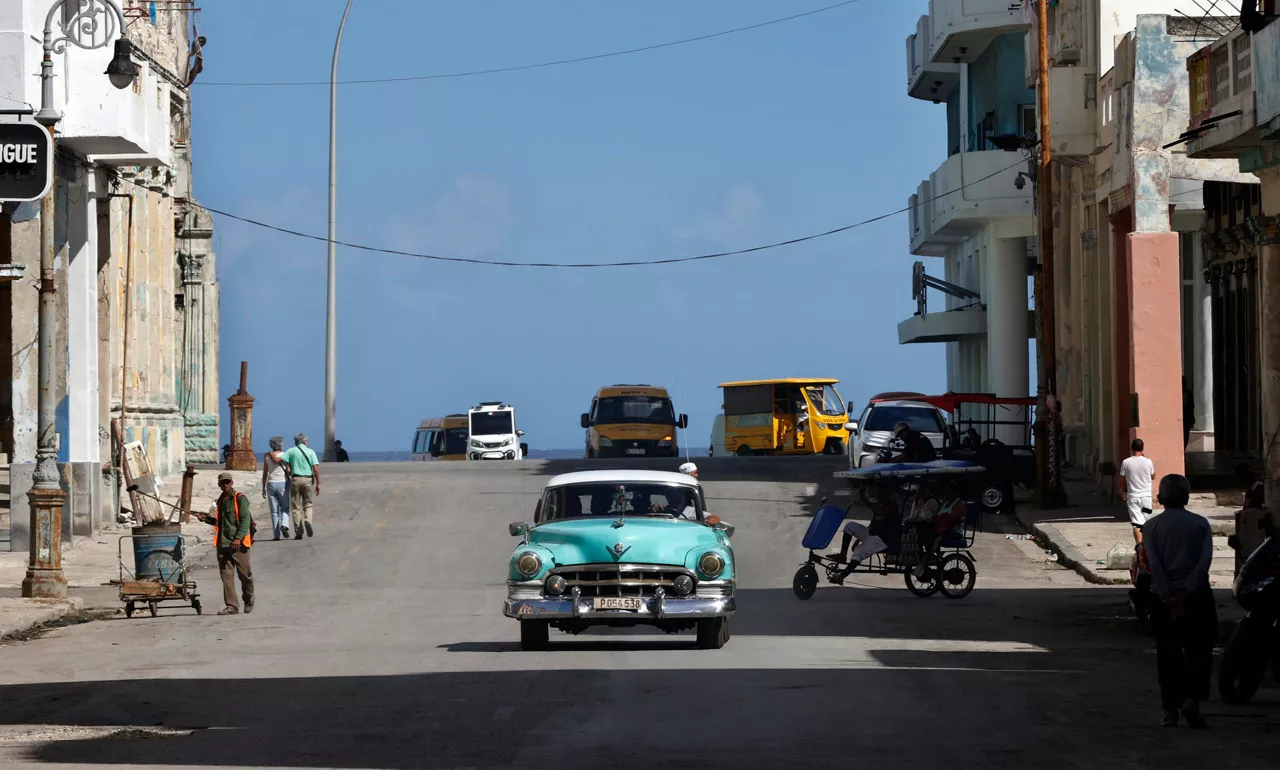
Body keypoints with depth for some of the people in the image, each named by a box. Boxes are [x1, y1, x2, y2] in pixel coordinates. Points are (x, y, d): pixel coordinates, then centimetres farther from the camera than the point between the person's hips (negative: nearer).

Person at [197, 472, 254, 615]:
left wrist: (238, 538, -23)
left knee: (245, 574, 5)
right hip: (223, 544, 6)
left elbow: (245, 520, -13)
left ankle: (249, 602, 25)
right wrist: (208, 519, 10)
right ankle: (232, 606, -2)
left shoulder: (240, 499, -5)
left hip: (239, 544, -6)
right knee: (226, 575, -2)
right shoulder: (220, 500, 16)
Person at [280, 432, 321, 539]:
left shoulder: (291, 451, 3)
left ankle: (298, 532, 2)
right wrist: (318, 484, -1)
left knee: (295, 507, 6)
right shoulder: (310, 452, 5)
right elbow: (316, 468, -4)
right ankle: (307, 521, -12)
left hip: (295, 479, 0)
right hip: (308, 480, 0)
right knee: (307, 504, 16)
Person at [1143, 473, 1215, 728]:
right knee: (1199, 650, 6)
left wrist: (1170, 598, -11)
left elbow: (1154, 563, -9)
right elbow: (1206, 559, -11)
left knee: (1168, 653, 8)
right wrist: (1187, 590, -13)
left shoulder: (1151, 526, 1)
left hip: (1164, 596, 1)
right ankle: (1192, 699, -13)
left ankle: (1170, 709, 7)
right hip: (1197, 596, -1)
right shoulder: (1200, 523, 1)